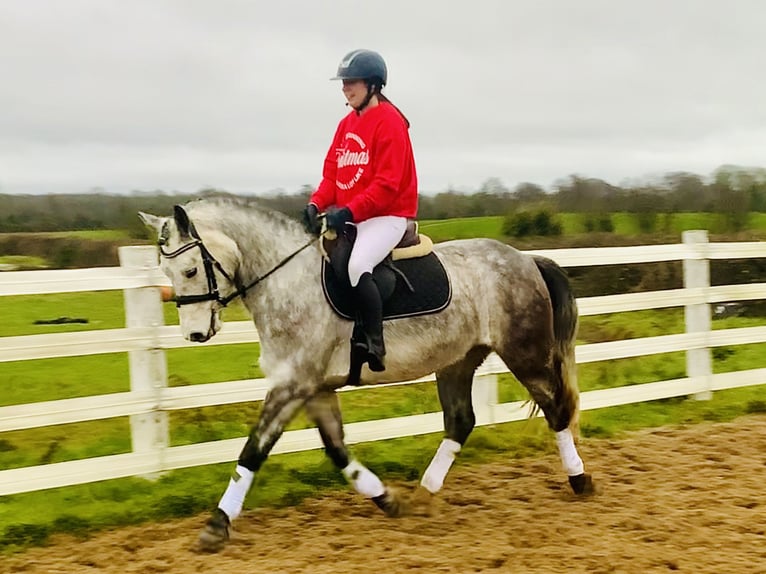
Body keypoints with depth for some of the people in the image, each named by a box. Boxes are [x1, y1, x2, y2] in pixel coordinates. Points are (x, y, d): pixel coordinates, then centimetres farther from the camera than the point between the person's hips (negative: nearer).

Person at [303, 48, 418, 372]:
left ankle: (375, 346, -23)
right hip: (347, 217, 9)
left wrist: (349, 212, -27)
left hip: (387, 216, -9)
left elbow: (386, 184, -19)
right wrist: (316, 204, -7)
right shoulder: (347, 124, 14)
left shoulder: (389, 122, -11)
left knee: (357, 266, -32)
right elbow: (331, 173, 12)